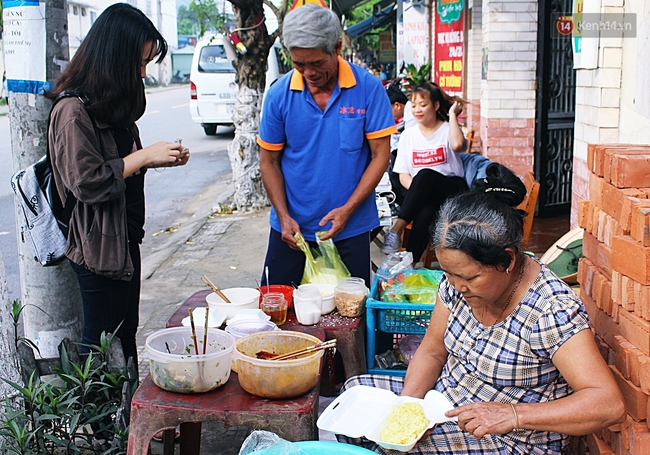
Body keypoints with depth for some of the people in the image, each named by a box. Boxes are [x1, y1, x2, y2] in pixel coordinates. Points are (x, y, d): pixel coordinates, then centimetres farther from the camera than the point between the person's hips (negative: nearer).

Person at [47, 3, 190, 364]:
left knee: (126, 335, 17)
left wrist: (160, 159, 4)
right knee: (102, 346, 3)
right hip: (97, 246, -9)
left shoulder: (113, 104, 12)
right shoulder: (73, 111, -18)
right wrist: (143, 156, -19)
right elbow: (86, 182, -22)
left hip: (126, 239, 9)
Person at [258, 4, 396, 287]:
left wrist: (347, 209, -17)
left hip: (352, 227, -1)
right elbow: (269, 161, 1)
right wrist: (284, 217, -9)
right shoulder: (279, 95, -6)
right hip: (292, 225, 2)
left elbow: (380, 155, -8)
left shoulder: (368, 89, -10)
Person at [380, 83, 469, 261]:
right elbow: (403, 175, 7)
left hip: (452, 191, -2)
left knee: (425, 175, -36)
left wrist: (452, 115, -10)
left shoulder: (448, 130, 5)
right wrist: (417, 190, -15)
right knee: (425, 213, -36)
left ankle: (397, 229, -41)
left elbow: (457, 145, -23)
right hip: (423, 197, 3)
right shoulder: (408, 135, 13)